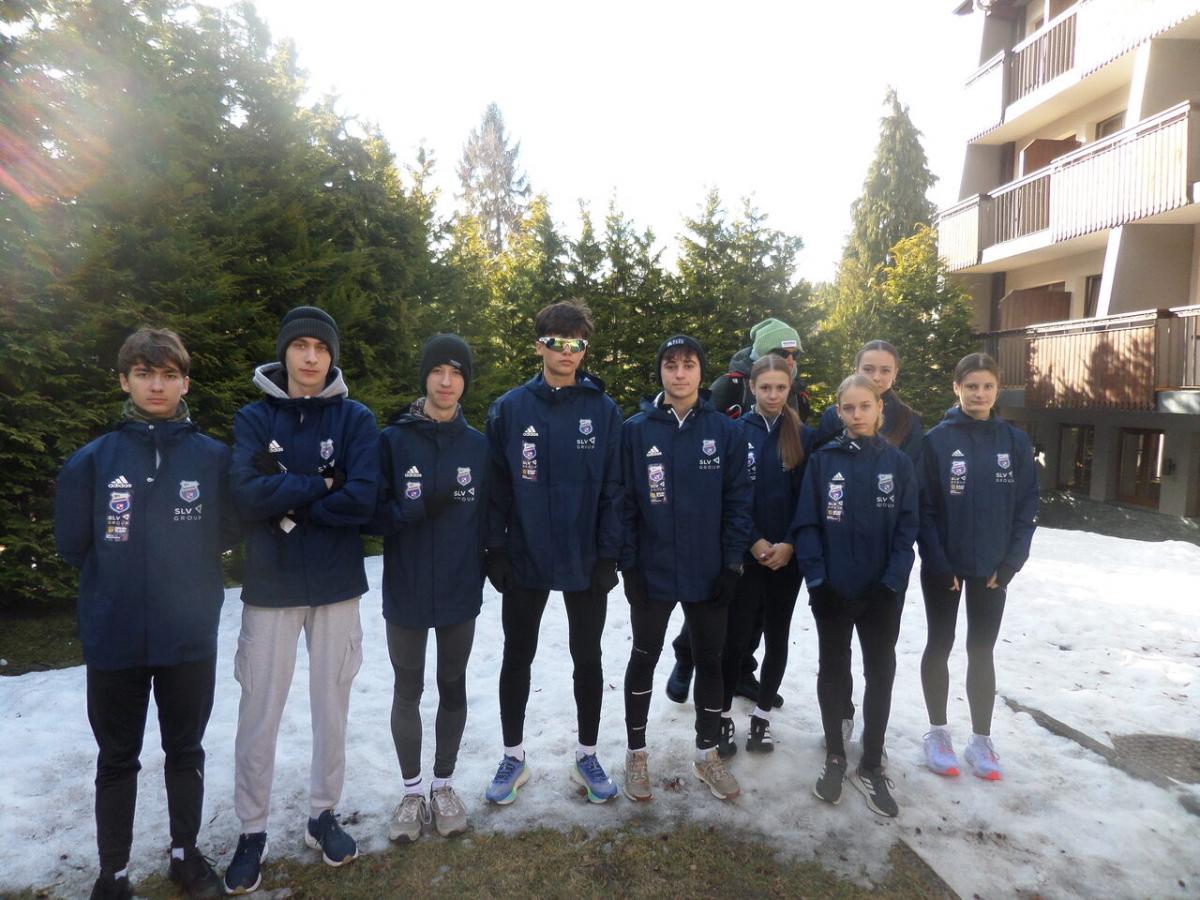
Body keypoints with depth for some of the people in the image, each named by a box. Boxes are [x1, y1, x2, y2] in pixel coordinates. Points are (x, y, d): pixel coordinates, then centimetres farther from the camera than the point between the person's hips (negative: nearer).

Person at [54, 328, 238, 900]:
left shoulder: (214, 457, -3)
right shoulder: (92, 460, -4)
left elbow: (227, 534, 3)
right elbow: (73, 543, 1)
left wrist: (186, 577, -2)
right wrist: (119, 581, 3)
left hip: (191, 638, 0)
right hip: (114, 638, 0)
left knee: (186, 751, 16)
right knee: (117, 759, 15)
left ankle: (185, 853, 36)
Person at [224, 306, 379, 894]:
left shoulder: (355, 419, -1)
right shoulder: (254, 418, 0)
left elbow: (361, 500, -14)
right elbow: (247, 496, -15)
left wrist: (287, 501, -12)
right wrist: (320, 483, -14)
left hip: (337, 585, 0)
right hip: (270, 585, 0)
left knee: (331, 707, 12)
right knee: (259, 714, 7)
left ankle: (323, 815, 32)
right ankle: (252, 831, 26)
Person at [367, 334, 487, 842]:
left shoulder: (478, 446, 1)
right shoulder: (393, 441, -5)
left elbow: (487, 518, 4)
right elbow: (373, 514, -8)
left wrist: (489, 567, -3)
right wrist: (417, 509, -22)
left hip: (461, 591, 1)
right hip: (406, 591, -1)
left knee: (452, 687, 14)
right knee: (408, 690, 11)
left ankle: (443, 785, 32)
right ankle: (412, 791, 29)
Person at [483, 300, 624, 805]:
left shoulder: (603, 410, -3)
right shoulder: (510, 409, -3)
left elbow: (612, 488, -3)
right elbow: (496, 485, -2)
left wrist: (608, 553, -8)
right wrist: (496, 548, -7)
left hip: (586, 561, 0)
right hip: (524, 559, 0)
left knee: (588, 660, 13)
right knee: (517, 659, 13)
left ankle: (587, 756, 32)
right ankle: (513, 757, 32)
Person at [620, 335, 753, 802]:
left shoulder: (726, 431, -2)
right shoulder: (636, 430, -5)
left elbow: (737, 501, -1)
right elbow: (625, 502, -4)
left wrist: (732, 563, -6)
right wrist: (628, 564, -8)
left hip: (708, 574, 1)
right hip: (651, 572, -1)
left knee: (710, 662, 14)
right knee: (644, 659, 13)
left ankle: (707, 753, 34)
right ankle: (637, 753, 31)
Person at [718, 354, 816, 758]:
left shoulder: (805, 436, 3)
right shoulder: (736, 432, -2)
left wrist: (790, 544, -10)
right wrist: (754, 542, -12)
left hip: (788, 555, 2)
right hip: (746, 554, -2)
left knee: (777, 636, 11)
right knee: (737, 637, 0)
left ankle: (762, 716, 26)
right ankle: (724, 716, 18)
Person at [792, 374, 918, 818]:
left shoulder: (898, 463, 0)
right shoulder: (823, 459, -4)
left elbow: (907, 529, -2)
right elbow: (807, 523, -5)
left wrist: (891, 584, -11)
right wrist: (816, 580, -12)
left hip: (881, 592, 1)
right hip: (832, 590, -1)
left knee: (880, 674, 10)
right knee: (833, 671, 12)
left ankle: (871, 766, 26)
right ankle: (834, 758, 29)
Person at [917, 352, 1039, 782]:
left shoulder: (1015, 441, 0)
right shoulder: (937, 439, -8)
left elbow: (1027, 507, 1)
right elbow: (924, 508, -9)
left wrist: (1010, 562, -6)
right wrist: (939, 563, -13)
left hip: (992, 566, 2)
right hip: (943, 565, -2)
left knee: (981, 651, 11)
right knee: (940, 646, 10)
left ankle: (981, 741, 24)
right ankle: (938, 733, 24)